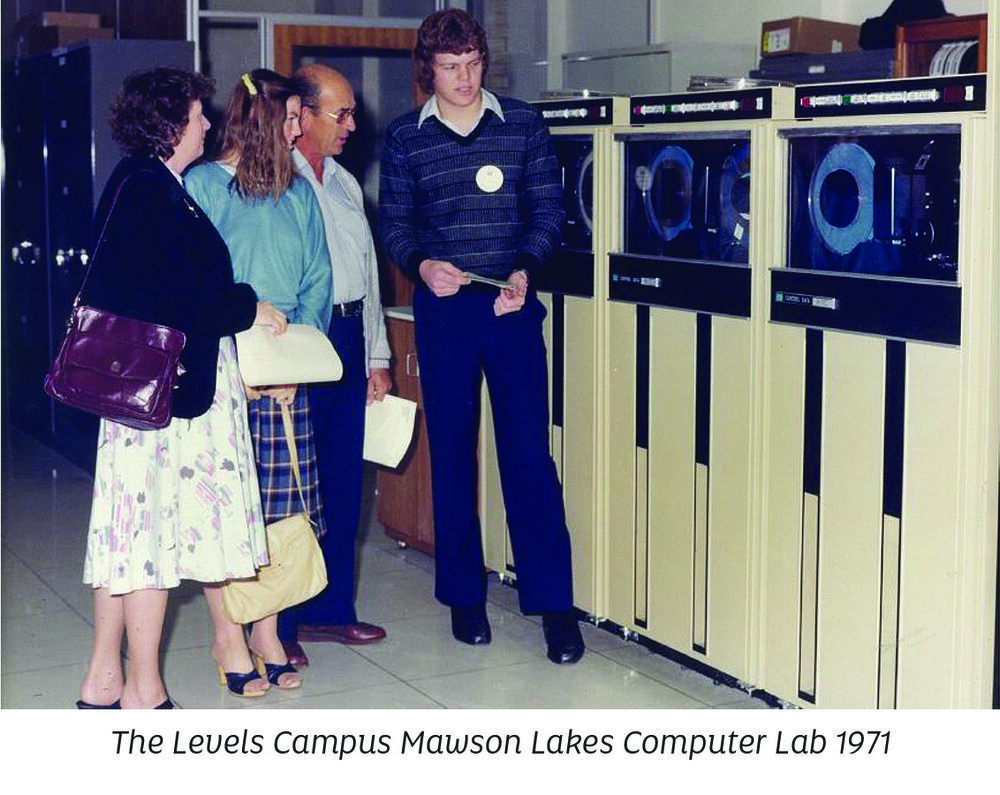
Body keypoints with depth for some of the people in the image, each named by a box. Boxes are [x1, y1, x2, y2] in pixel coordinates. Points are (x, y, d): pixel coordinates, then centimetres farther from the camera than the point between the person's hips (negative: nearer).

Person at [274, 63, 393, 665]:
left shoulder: (345, 183, 18)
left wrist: (377, 357, 19)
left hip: (348, 337, 8)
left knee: (343, 482, 11)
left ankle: (330, 609, 21)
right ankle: (279, 623, 6)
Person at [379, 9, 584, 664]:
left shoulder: (523, 123, 4)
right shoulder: (405, 138, 5)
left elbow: (549, 211, 4)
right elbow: (394, 224, 8)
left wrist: (524, 270, -13)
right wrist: (422, 265, -12)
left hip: (511, 306, -1)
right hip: (442, 311, 1)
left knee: (529, 452, -3)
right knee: (452, 453, 7)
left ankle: (553, 602, 3)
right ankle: (464, 596, 19)